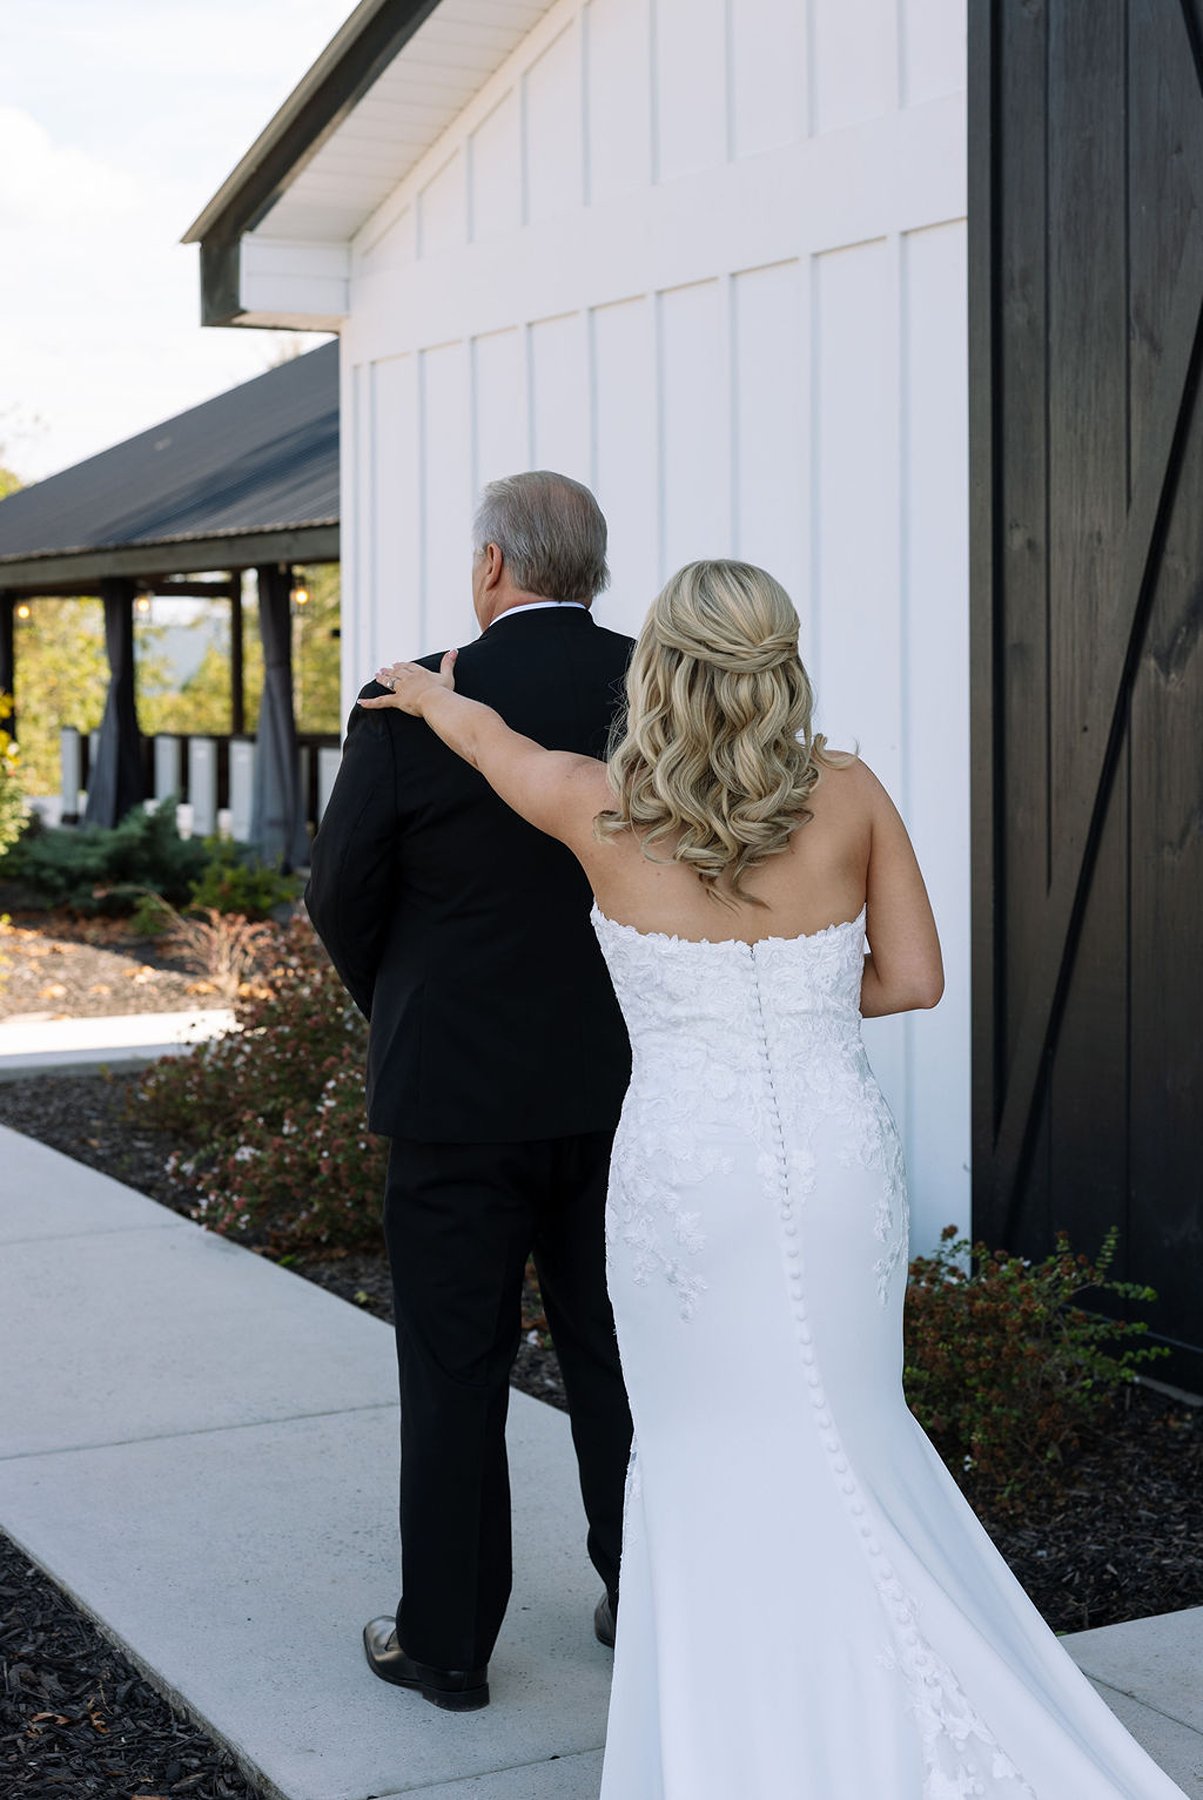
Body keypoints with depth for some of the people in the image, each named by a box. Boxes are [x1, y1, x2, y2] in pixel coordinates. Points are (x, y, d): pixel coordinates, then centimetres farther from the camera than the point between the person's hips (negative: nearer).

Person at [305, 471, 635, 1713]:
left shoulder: (413, 704, -12)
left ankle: (446, 1643, 18)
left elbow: (341, 896, -6)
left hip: (460, 1085, -3)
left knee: (454, 1375, 8)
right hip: (623, 1085, 4)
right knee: (620, 1357, 16)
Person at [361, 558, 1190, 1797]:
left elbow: (483, 733, 16)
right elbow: (914, 980, 2)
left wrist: (428, 692, 37)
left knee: (710, 1470, 13)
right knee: (847, 1452, 17)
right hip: (837, 1162, 2)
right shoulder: (849, 796, -3)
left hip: (686, 1171, -2)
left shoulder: (598, 808, -5)